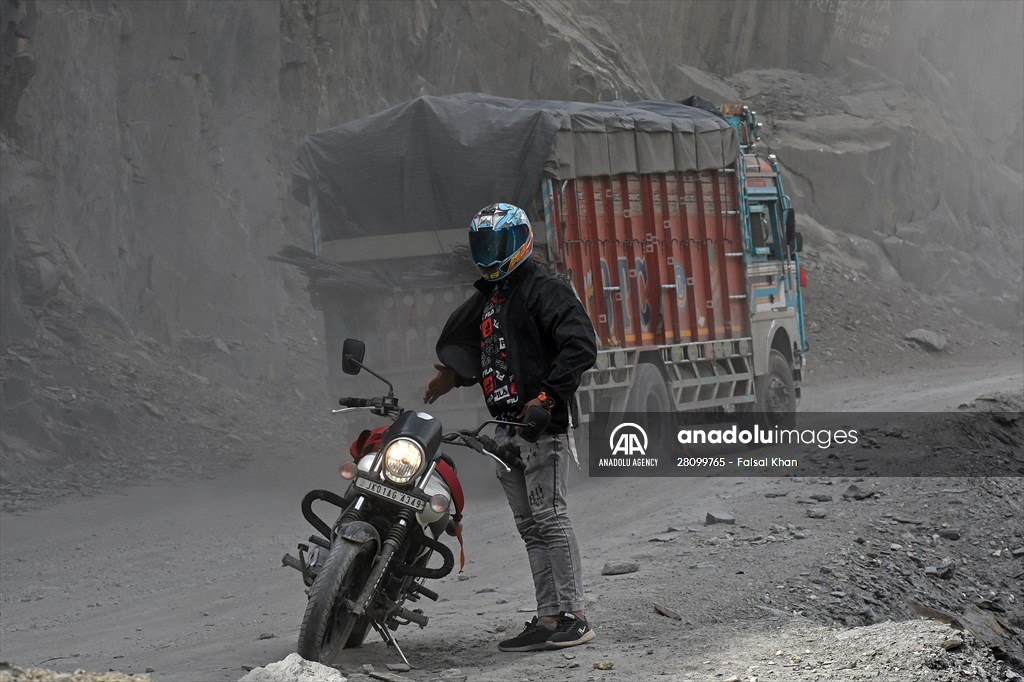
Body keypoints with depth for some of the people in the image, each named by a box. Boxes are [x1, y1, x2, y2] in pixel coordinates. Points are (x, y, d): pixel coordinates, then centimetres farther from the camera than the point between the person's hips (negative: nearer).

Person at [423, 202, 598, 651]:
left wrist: (548, 395, -21)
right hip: (505, 428, 9)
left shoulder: (544, 290, -6)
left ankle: (574, 617, -14)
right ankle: (548, 619, 5)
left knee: (548, 516, -13)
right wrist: (452, 373, 17)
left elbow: (580, 346, -17)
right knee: (529, 526, 6)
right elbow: (461, 343, 37)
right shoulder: (484, 300, 21)